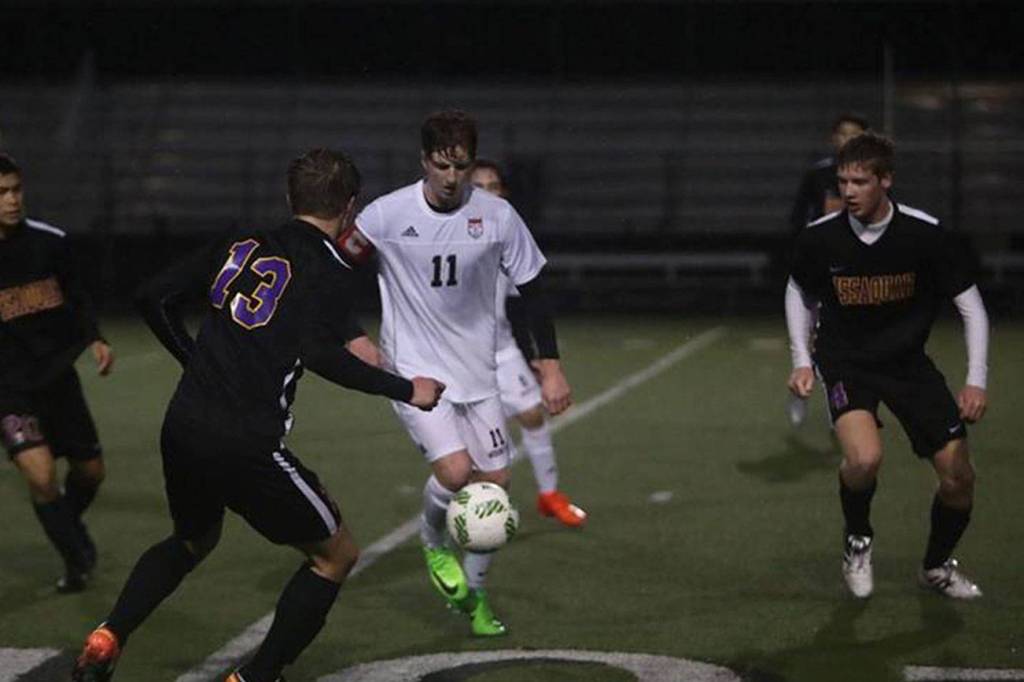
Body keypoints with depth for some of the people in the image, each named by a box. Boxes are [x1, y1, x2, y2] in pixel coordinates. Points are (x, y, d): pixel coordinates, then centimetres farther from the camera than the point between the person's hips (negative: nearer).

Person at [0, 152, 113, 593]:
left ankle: (69, 528, 47)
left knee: (90, 472, 13)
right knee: (40, 474, -21)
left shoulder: (49, 242, -3)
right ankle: (76, 562, 2)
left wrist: (94, 340, -6)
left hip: (58, 374, 4)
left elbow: (76, 300, 10)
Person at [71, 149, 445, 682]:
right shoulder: (327, 270, -4)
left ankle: (106, 639, 17)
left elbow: (154, 298, 12)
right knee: (336, 554, 12)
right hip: (247, 444, -7)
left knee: (192, 540, 34)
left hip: (181, 430, 7)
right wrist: (404, 390, -12)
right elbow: (320, 353, -20)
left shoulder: (241, 247, 13)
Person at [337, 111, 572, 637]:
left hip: (477, 371, 3)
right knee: (454, 471, -21)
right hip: (413, 370, -3)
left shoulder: (497, 216, -7)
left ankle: (474, 593, 25)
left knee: (494, 483, 3)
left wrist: (551, 366, 2)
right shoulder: (388, 215, -12)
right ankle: (433, 543, 13)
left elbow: (530, 288, 3)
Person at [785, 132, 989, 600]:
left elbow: (971, 306, -7)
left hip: (908, 360, 2)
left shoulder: (924, 234, -17)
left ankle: (937, 566, 28)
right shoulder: (819, 239, -15)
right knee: (864, 458, -30)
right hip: (845, 360, -2)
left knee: (959, 476, -2)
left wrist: (976, 382, -15)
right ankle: (857, 542, 3)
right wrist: (802, 361, 0)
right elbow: (799, 293, 8)